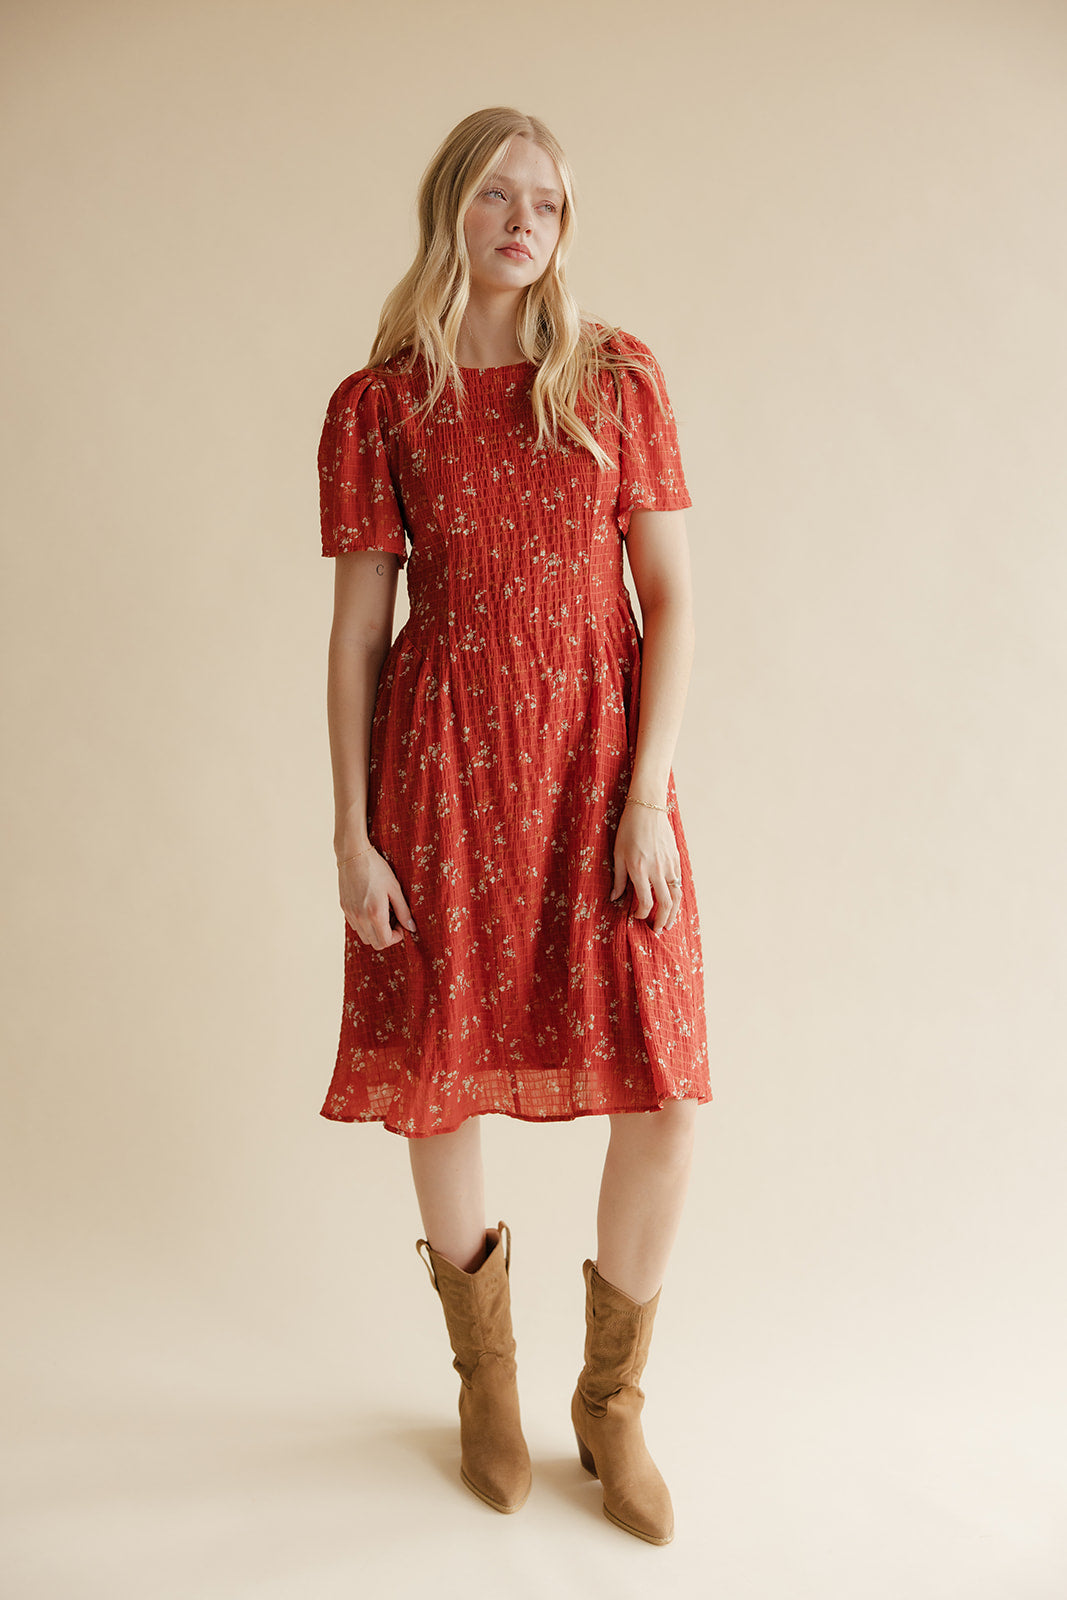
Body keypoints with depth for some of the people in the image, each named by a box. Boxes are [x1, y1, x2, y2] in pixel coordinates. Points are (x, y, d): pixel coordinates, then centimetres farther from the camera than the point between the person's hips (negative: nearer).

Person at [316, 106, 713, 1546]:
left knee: (666, 1098, -4)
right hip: (443, 770, 0)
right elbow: (357, 628, 3)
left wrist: (648, 796, -9)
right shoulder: (375, 406, 4)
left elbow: (672, 599, 1)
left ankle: (614, 1399, 23)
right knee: (445, 1083, 7)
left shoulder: (619, 375, 5)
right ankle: (487, 1378, 35)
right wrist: (352, 834, -2)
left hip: (601, 756, 1)